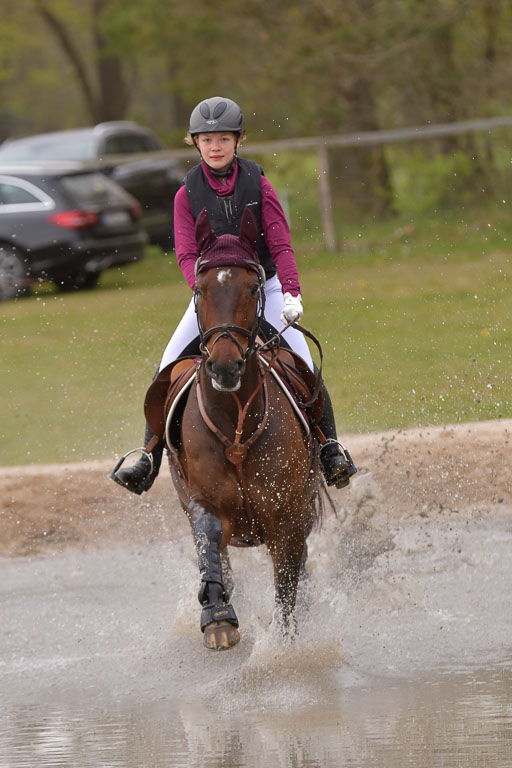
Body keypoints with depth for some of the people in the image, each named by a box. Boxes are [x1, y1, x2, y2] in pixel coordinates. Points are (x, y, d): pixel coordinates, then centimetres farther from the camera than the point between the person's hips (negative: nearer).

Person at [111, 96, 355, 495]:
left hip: (264, 286, -1)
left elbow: (281, 246, -9)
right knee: (168, 368, -13)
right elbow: (187, 255, -11)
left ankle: (330, 447, 1)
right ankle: (150, 456, -5)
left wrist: (292, 293, -24)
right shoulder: (188, 195, -4)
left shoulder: (257, 184, -6)